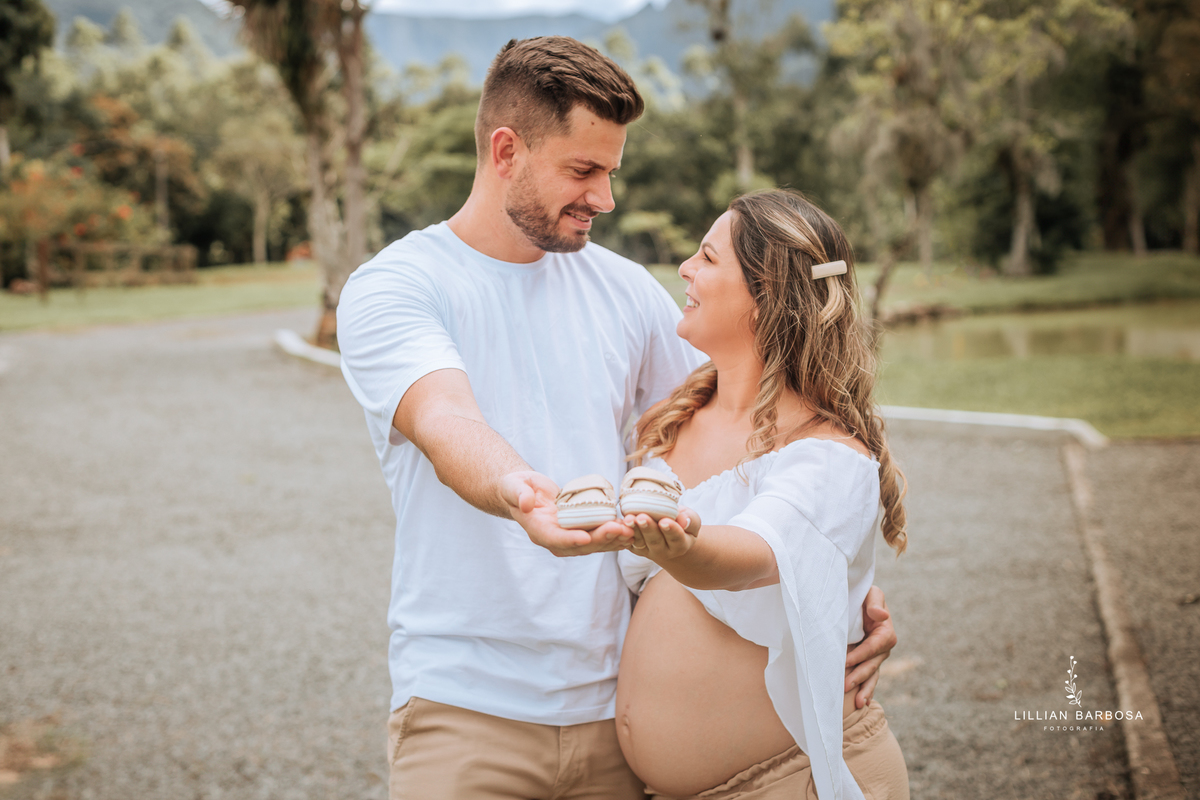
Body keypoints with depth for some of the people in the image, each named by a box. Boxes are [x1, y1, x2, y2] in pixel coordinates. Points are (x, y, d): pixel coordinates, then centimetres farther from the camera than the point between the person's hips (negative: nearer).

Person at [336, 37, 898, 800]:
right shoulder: (394, 287, -6)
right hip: (468, 706, -4)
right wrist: (518, 492, -49)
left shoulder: (626, 291, 9)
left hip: (615, 701, 4)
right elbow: (444, 421, -26)